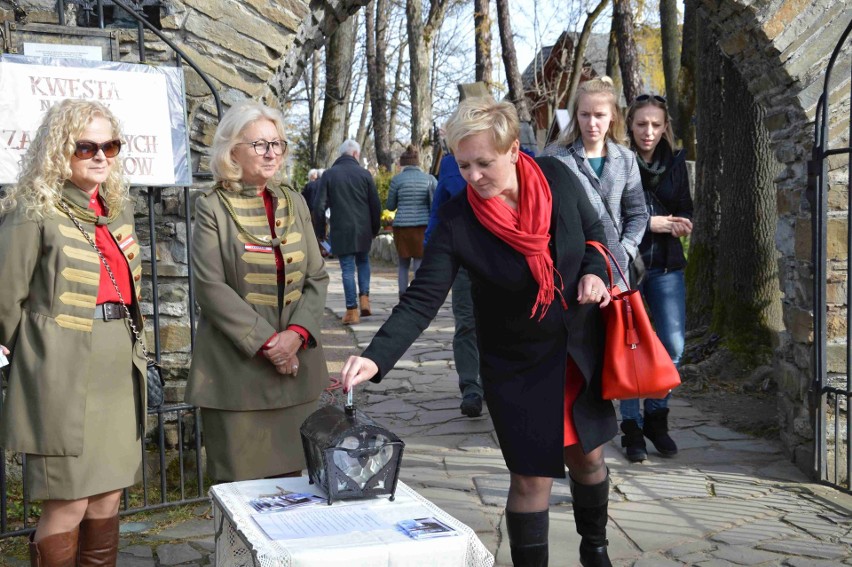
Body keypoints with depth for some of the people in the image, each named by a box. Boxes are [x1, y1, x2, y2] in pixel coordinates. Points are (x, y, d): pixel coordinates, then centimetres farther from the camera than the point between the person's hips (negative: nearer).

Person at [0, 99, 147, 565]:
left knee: (107, 500, 11)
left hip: (117, 369, 7)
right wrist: (40, 356, 4)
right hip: (64, 375, -7)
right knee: (68, 505, -4)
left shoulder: (118, 208, 15)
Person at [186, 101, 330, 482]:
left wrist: (296, 333, -8)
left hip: (296, 364, 4)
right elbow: (210, 288, -10)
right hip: (236, 369, -4)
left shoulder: (294, 203, 12)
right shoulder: (213, 207, -2)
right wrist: (266, 342, -14)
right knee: (240, 484, 1)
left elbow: (317, 278, 9)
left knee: (289, 475, 8)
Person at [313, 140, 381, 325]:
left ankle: (352, 311, 0)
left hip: (341, 230, -1)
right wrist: (375, 228, 13)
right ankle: (364, 298, 8)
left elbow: (319, 205, -3)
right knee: (363, 262, 22)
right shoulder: (364, 174, 1)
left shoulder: (329, 175, 0)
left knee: (347, 268, 2)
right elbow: (375, 205, 2)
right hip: (363, 229, 1)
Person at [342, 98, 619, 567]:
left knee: (587, 455, 18)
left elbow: (594, 232, 5)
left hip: (581, 350, 3)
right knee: (533, 475, -1)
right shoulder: (457, 223, -21)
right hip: (517, 365, -3)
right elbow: (422, 300, -26)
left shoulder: (557, 179, -13)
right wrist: (376, 357, -40)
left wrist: (594, 272, -15)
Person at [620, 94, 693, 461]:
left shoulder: (674, 161, 7)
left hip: (666, 265, 4)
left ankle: (656, 417, 21)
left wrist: (681, 223, -10)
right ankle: (632, 427, 14)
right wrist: (649, 223, -17)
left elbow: (685, 208, 12)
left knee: (673, 345, 1)